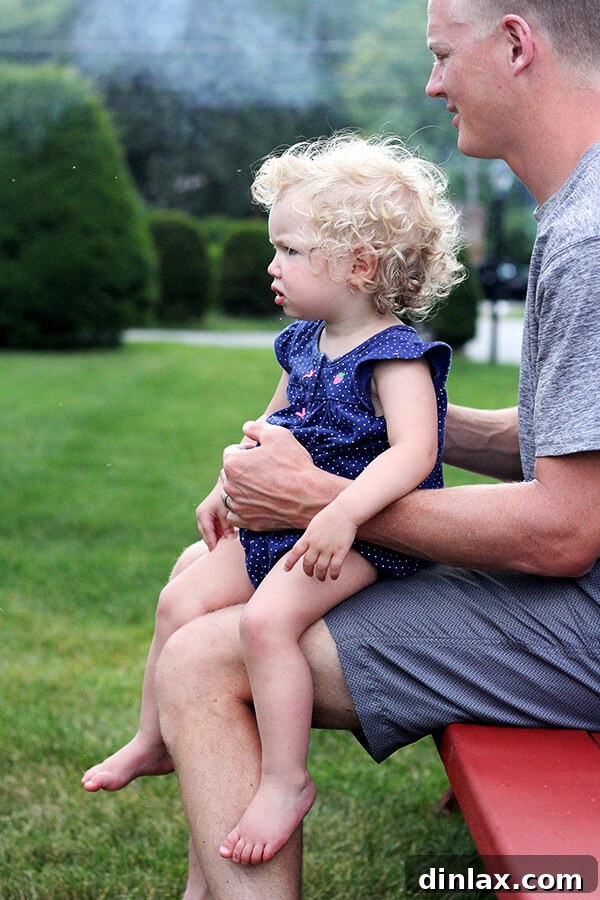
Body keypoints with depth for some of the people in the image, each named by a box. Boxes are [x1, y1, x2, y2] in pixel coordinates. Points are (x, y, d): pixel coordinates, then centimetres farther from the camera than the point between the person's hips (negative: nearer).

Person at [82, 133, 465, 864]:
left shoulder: (396, 358, -17)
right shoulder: (303, 345, 10)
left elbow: (412, 452, -31)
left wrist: (341, 515, -42)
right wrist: (228, 486, 18)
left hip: (360, 537, -9)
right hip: (282, 520, 9)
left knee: (267, 619, -30)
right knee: (182, 598, 6)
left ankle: (284, 780, -16)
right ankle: (151, 741, 24)